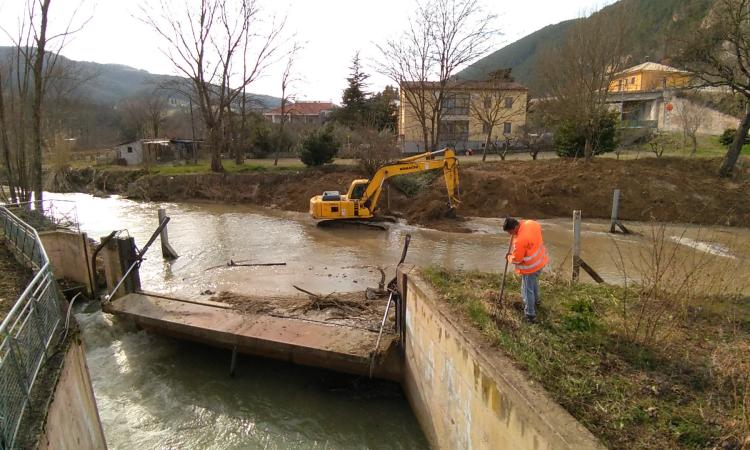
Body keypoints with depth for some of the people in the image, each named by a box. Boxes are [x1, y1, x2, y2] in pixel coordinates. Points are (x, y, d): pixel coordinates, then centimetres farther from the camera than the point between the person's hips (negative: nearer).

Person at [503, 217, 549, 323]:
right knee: (534, 282, 32)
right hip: (540, 261, 9)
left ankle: (530, 315, 19)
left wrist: (509, 257, -3)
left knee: (527, 290, 7)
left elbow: (516, 260, -24)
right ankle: (535, 300, 55)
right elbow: (539, 227, 15)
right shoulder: (530, 223, -13)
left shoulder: (520, 240, -36)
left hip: (530, 267, -9)